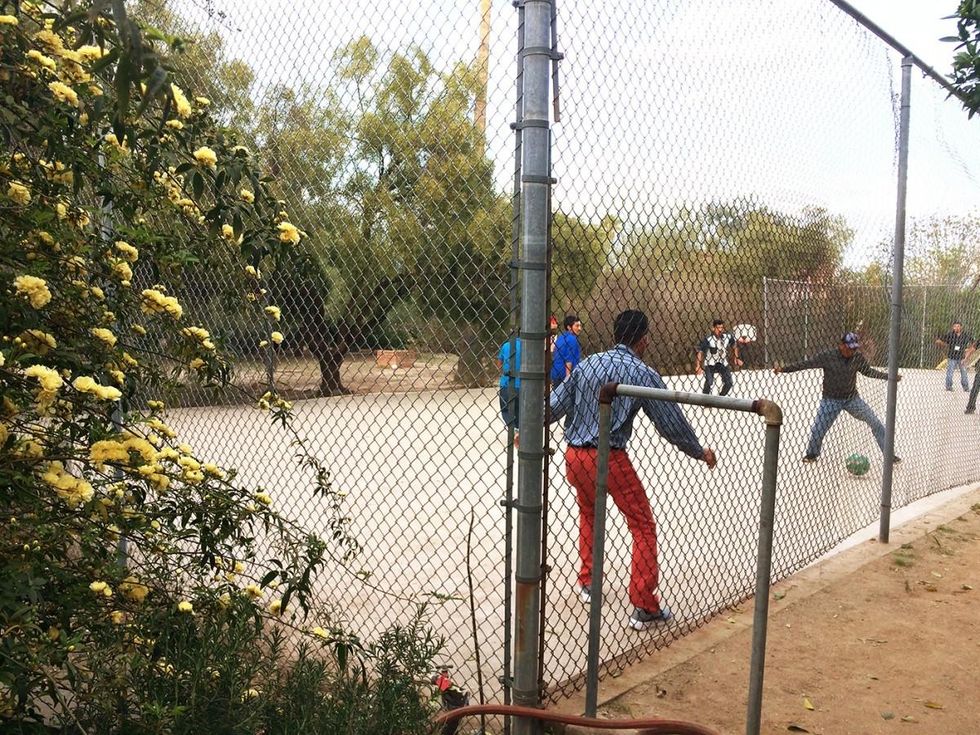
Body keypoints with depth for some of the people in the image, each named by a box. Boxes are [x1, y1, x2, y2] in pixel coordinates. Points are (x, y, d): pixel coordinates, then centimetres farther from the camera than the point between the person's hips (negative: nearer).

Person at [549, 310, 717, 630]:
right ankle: (644, 608, 8)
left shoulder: (587, 364, 6)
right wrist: (700, 452, 14)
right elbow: (671, 423, -1)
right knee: (643, 526, 7)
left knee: (588, 514, 28)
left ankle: (588, 583, 39)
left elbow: (554, 406, 7)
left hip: (574, 456, 6)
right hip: (609, 460, -5)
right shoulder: (643, 374, -6)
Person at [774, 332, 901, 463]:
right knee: (818, 429, -8)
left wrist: (887, 376, 10)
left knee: (875, 423, 2)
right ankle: (812, 453, 19)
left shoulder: (858, 357, -6)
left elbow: (868, 371, 12)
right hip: (831, 400, -3)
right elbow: (806, 363, -19)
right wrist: (783, 369, -28)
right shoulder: (827, 356, -16)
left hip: (852, 398, 3)